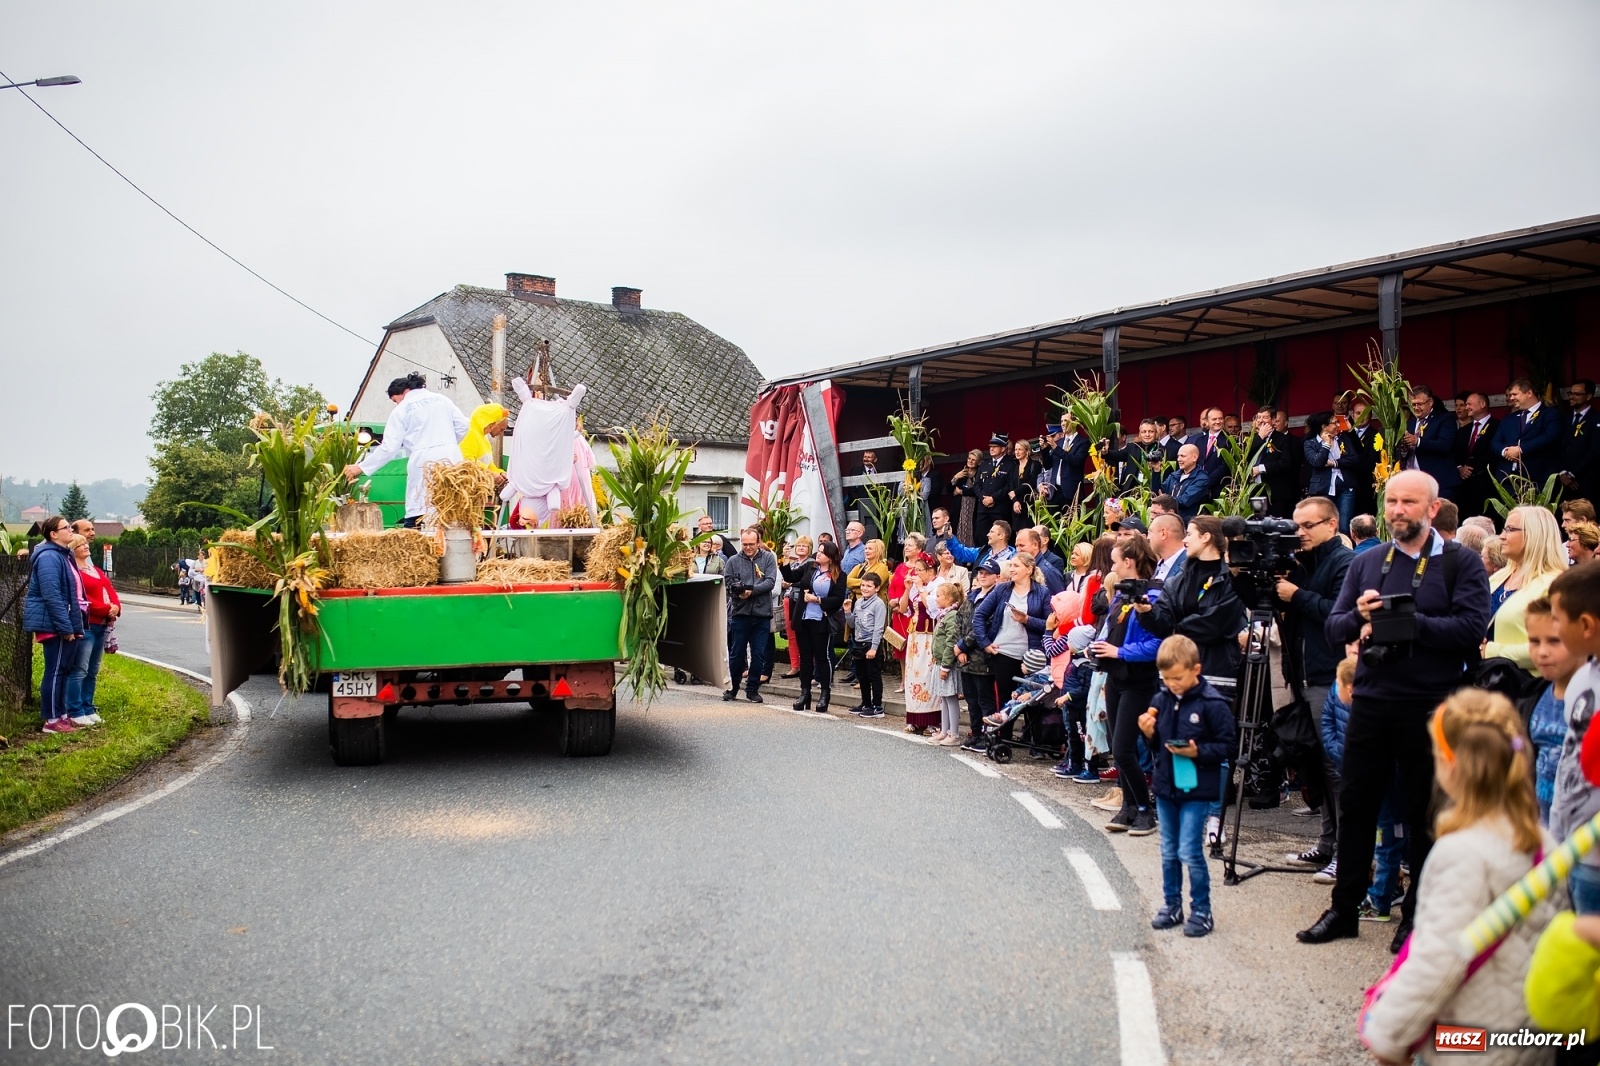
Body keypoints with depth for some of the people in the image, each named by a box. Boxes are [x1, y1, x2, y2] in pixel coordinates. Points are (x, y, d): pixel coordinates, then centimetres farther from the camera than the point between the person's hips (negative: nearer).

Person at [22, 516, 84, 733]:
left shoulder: (63, 555, 16)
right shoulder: (49, 557, -17)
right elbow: (52, 596, -23)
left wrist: (74, 625, 19)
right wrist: (66, 627, -23)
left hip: (63, 624, 10)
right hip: (53, 625, -10)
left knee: (63, 670, 14)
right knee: (55, 671, -5)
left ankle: (61, 714, 21)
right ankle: (52, 720, 1)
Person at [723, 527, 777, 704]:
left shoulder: (768, 558, 3)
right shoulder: (733, 561, 4)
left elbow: (770, 582, -8)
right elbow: (727, 583, -4)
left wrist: (751, 590, -19)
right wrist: (738, 592, -23)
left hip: (762, 613, 0)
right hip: (739, 612, 0)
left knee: (759, 654, 5)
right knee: (736, 653, 7)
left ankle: (752, 688, 18)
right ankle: (734, 687, 22)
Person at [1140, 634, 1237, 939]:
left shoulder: (1212, 704, -14)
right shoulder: (1160, 700, 2)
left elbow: (1226, 746, -12)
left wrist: (1197, 752, -24)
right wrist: (1149, 733, -8)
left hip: (1197, 789, -6)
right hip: (1165, 786, 6)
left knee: (1190, 852, -4)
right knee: (1169, 852, 14)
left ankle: (1201, 911, 11)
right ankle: (1172, 906, 27)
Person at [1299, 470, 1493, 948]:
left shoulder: (1461, 564, -1)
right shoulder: (1366, 563, 11)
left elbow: (1471, 629, -15)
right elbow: (1333, 628, 5)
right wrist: (1359, 616, -15)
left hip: (1431, 706, -4)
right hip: (1371, 701, 4)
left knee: (1424, 814, 8)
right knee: (1355, 804, 9)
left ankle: (1417, 916, 22)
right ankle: (1344, 909, 21)